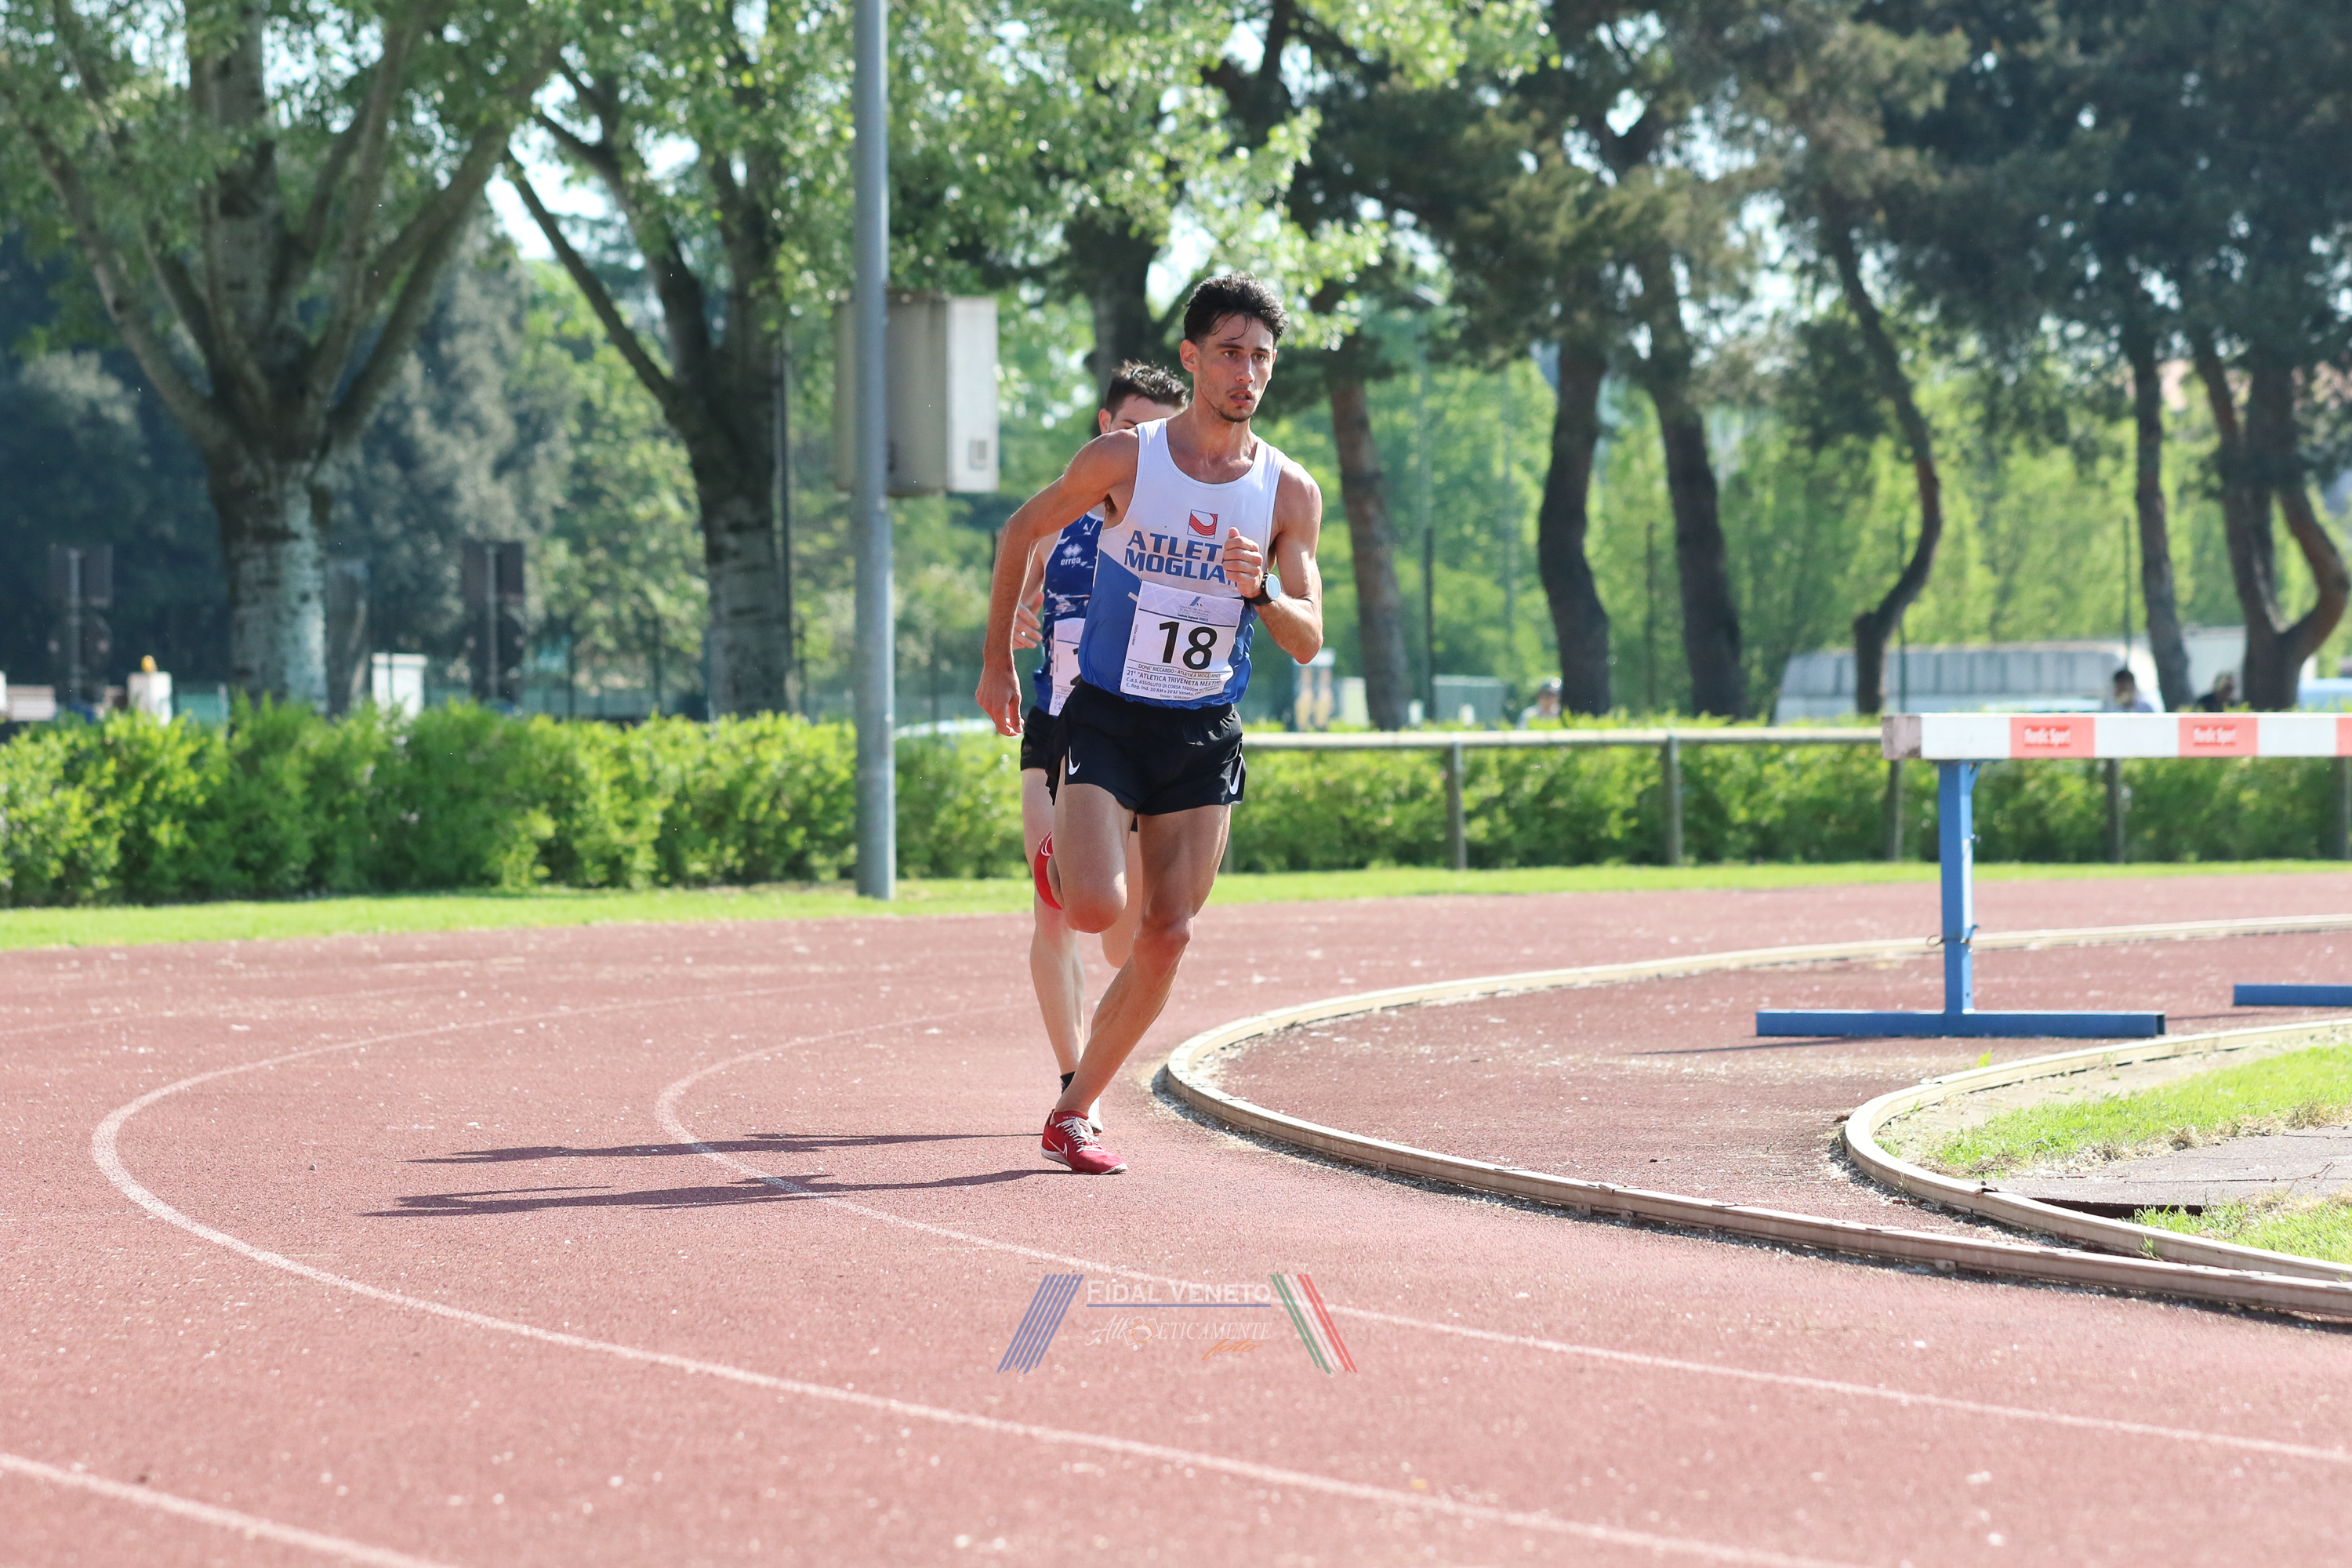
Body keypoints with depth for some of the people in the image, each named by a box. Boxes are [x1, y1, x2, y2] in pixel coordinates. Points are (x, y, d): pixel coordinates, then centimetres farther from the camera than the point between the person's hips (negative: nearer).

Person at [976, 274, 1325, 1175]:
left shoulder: (1290, 493, -2)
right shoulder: (1123, 460, -9)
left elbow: (1308, 642, -1)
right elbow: (1024, 531, 7)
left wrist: (1260, 592, -22)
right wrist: (997, 661, 10)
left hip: (1205, 732, 3)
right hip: (1105, 718, -3)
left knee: (1167, 937, -2)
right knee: (1096, 911, -21)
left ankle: (1073, 1114, 12)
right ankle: (1058, 865, 16)